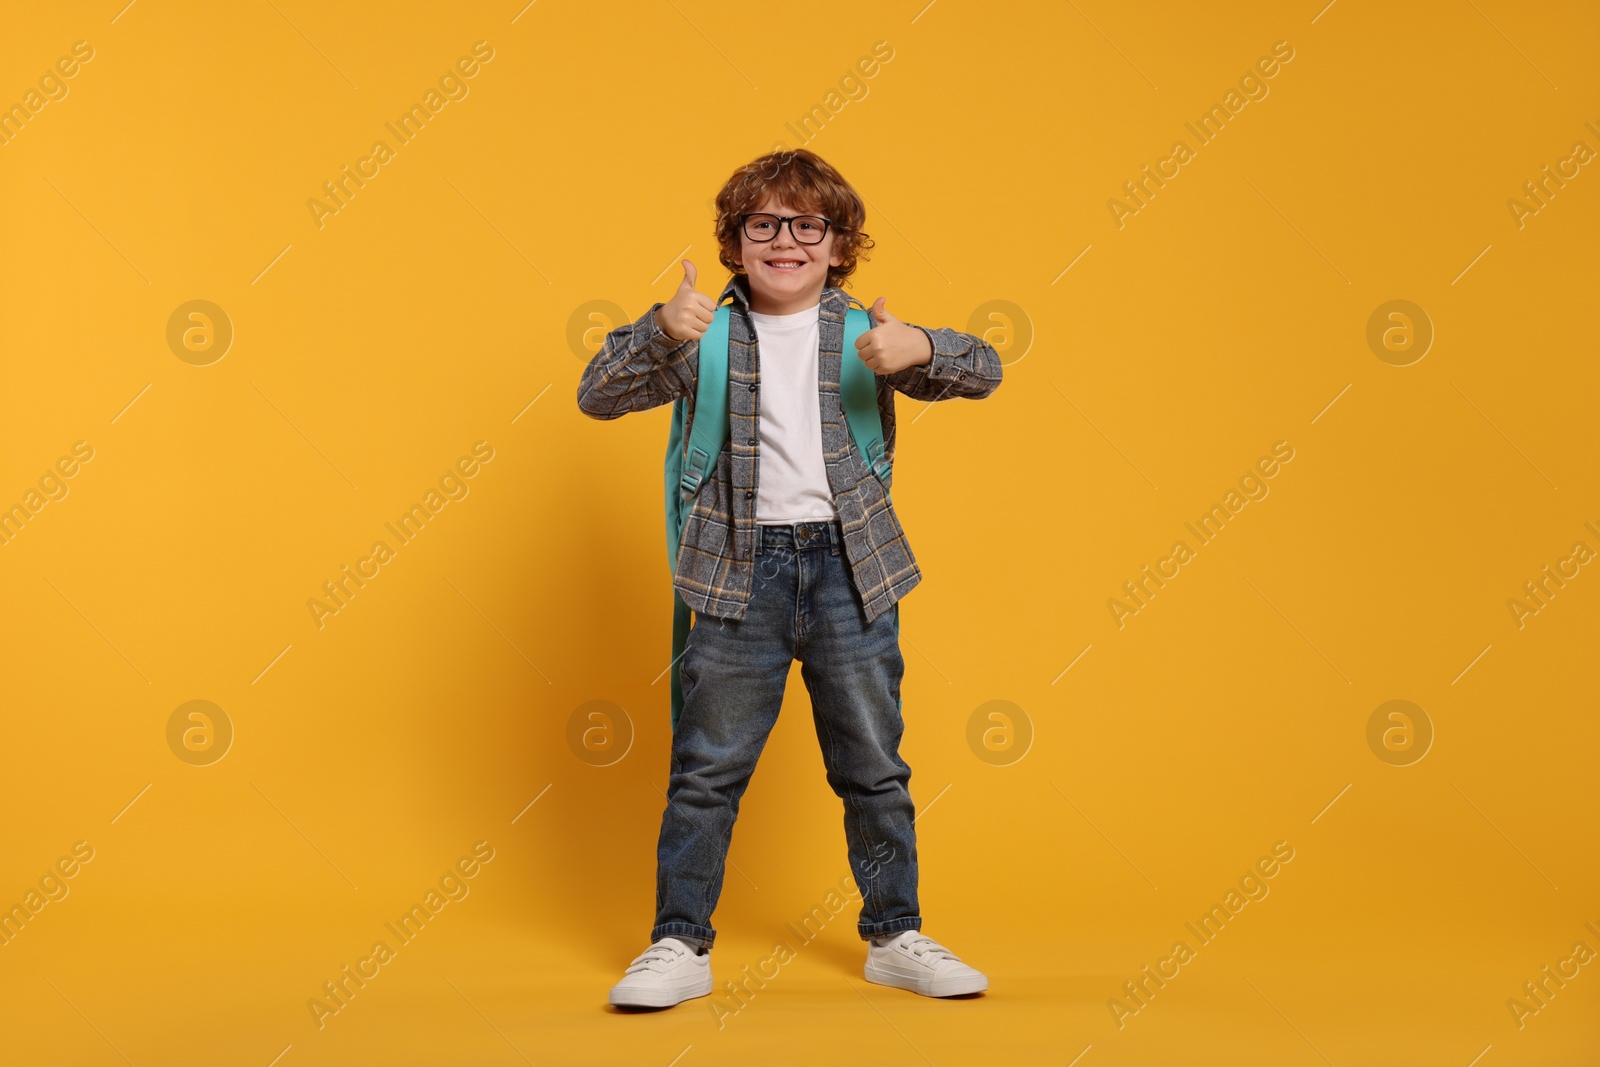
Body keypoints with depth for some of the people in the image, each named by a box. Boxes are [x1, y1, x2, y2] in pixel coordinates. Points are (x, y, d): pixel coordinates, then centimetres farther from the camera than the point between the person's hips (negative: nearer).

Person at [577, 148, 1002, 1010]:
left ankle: (896, 937, 25)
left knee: (874, 766, 10)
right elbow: (597, 396, -5)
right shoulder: (709, 336, 2)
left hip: (850, 565, 1)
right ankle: (680, 945, 18)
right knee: (707, 767, 4)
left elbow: (981, 371, -5)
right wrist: (661, 333, -23)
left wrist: (921, 350, -27)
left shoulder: (862, 333, 3)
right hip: (742, 569, -1)